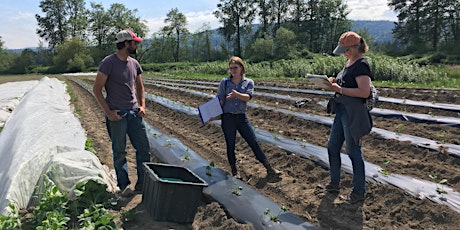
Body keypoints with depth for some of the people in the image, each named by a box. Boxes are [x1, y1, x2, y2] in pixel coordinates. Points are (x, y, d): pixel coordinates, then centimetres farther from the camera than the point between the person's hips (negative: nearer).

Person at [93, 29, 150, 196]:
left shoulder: (134, 63, 11)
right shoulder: (108, 63, -8)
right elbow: (97, 89, -8)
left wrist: (142, 105, 8)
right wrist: (108, 112, -13)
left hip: (134, 113, 6)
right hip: (117, 114, -6)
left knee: (144, 149, 6)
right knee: (120, 152, 4)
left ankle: (143, 184, 19)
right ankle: (124, 186, 17)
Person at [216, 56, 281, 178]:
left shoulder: (249, 82, 3)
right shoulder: (224, 82, 2)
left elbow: (248, 97, -13)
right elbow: (220, 100, 0)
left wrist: (237, 94, -32)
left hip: (242, 117, 1)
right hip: (228, 118, -1)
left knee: (254, 143, 5)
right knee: (230, 145, 9)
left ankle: (270, 169, 12)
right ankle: (234, 171, 26)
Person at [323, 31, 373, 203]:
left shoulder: (361, 65, -15)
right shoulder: (349, 62, 14)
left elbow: (365, 92, -23)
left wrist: (339, 89, -21)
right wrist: (335, 83, 3)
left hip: (353, 113, -10)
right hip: (342, 110, 10)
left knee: (353, 151, 0)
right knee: (333, 146, 16)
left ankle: (359, 192, 15)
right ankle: (335, 183, 32)